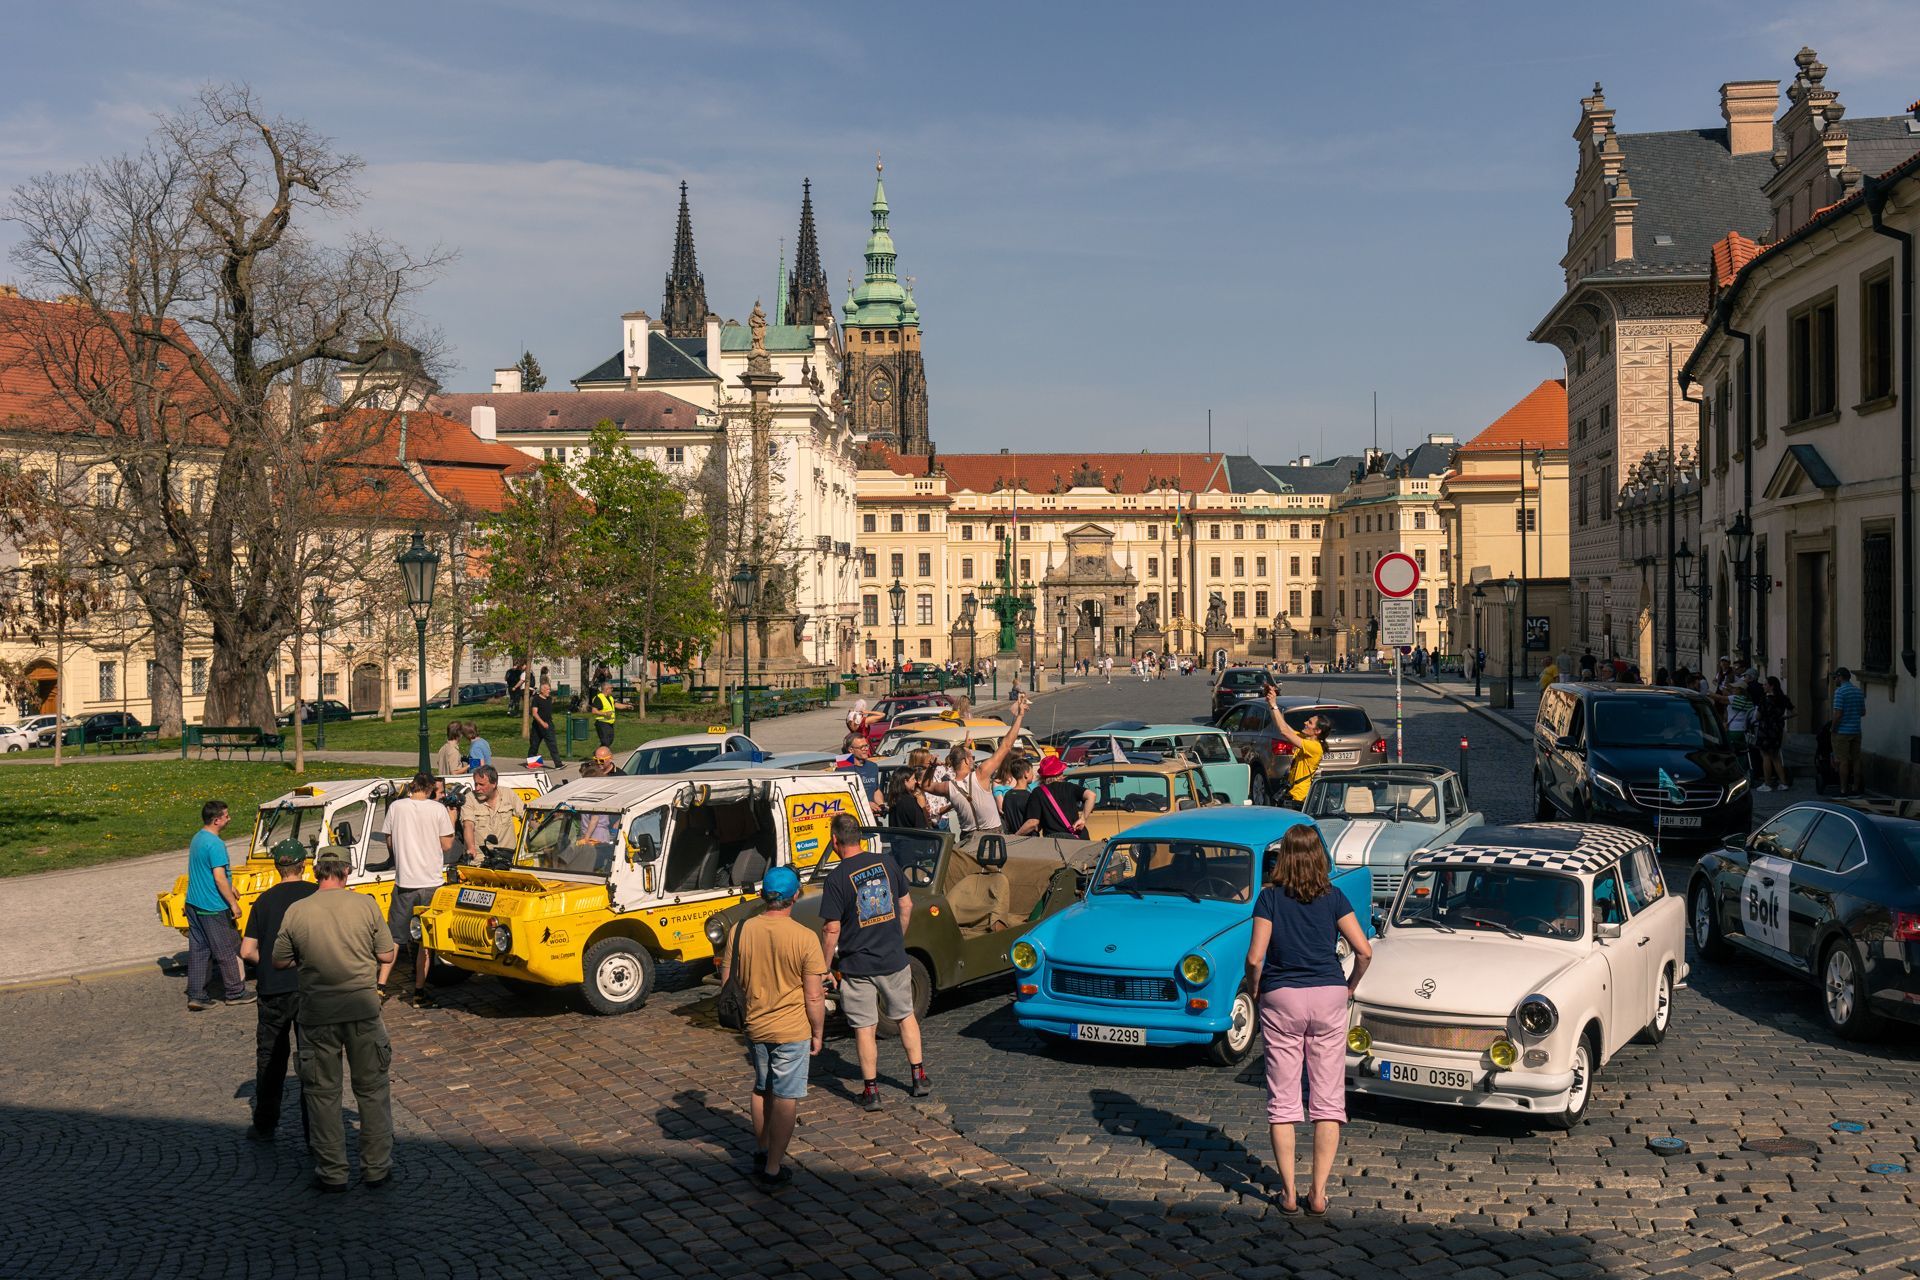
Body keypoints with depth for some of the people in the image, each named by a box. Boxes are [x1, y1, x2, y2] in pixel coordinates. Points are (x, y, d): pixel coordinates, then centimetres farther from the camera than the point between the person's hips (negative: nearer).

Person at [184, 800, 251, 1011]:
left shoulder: (196, 839, 10)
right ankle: (234, 992, 15)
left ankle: (196, 995, 12)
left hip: (193, 904, 9)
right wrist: (233, 904, -18)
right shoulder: (215, 844, -20)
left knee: (197, 950, 11)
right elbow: (219, 877, -23)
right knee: (228, 950, 5)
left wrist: (229, 886, 27)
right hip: (213, 908, -9)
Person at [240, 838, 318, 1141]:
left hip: (273, 990, 1)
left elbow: (247, 951, -1)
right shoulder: (318, 894, -2)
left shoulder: (264, 900, 3)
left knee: (269, 1058, 14)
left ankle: (264, 1126, 20)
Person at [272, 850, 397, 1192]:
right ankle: (377, 1168, 17)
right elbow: (387, 955, 1)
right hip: (363, 1008, 0)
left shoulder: (296, 911, -2)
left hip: (317, 1013, 0)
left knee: (322, 1093, 12)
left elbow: (279, 962, 7)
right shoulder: (365, 904, -4)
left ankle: (332, 1172, 17)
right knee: (372, 1089, 12)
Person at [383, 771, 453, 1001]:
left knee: (394, 936, 13)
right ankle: (419, 991, 7)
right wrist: (451, 820, 8)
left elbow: (389, 842, 7)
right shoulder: (438, 809, -7)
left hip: (403, 880, 2)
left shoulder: (396, 807, -1)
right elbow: (447, 844, -4)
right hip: (431, 881, -2)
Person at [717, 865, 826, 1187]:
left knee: (762, 1090, 24)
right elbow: (814, 997, -13)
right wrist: (818, 1033, 1)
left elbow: (728, 983, 2)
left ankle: (761, 1152, 37)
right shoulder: (804, 937, -18)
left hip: (754, 1027, 4)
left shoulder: (741, 931, -7)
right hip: (792, 1030, -4)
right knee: (785, 1098, 7)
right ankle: (773, 1169, 11)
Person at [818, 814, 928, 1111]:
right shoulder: (886, 863, -2)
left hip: (856, 965, -4)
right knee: (905, 1015, 20)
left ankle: (871, 1091, 11)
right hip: (894, 959, 4)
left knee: (865, 1027, 6)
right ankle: (919, 1077, 23)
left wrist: (825, 965, -4)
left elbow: (831, 929, -16)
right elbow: (906, 905, 8)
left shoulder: (837, 878, -16)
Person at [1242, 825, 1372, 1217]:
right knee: (1328, 1099, 7)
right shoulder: (1333, 897, -1)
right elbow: (1364, 950, -6)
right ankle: (1318, 1192, 5)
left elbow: (1255, 956, -11)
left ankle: (1289, 1192, 7)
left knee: (1282, 1099, 7)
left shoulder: (1270, 897, -5)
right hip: (1328, 999, 1)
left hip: (1281, 999, -1)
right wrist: (1350, 987, 10)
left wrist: (1253, 987, 7)